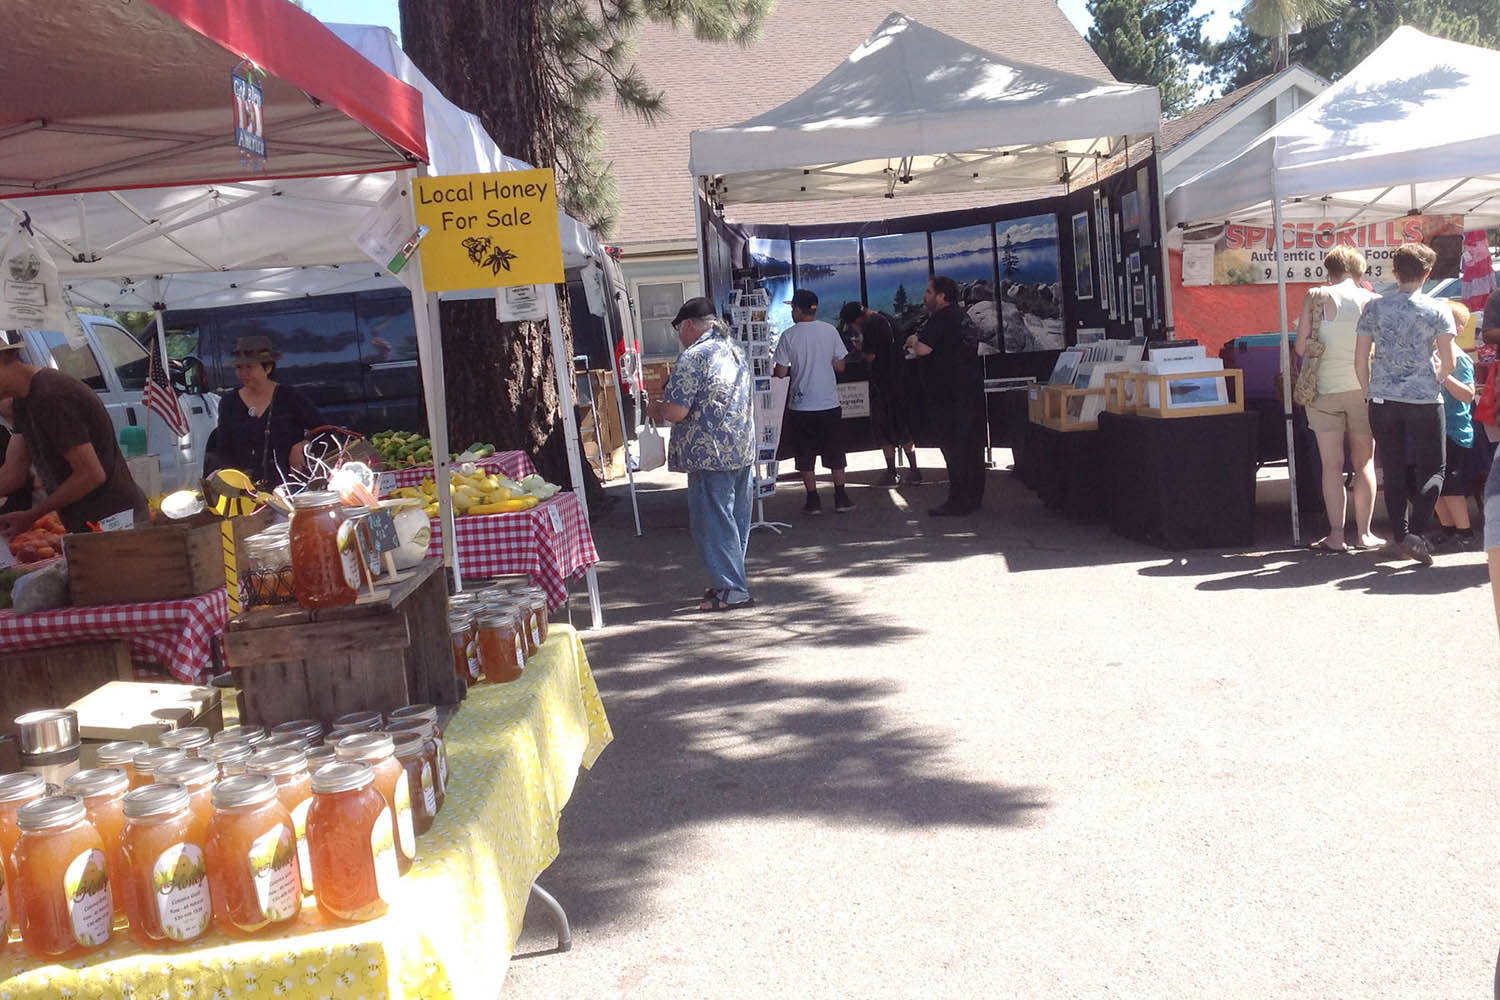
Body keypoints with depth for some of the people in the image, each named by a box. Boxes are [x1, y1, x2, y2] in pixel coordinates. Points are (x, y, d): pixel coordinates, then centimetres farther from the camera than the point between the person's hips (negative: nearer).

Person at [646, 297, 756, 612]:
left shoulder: (693, 356, -14)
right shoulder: (734, 351, 13)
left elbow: (676, 411, -20)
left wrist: (656, 409, 2)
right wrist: (672, 394, 23)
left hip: (710, 455, -9)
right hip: (743, 449, 9)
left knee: (713, 521, -1)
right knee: (736, 519, 15)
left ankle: (731, 590, 2)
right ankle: (731, 581, 25)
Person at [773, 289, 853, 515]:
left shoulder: (789, 335, -8)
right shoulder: (830, 331, -1)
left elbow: (781, 372, -8)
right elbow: (840, 366, 3)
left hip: (801, 405, -2)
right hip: (829, 403, 2)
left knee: (806, 456, 7)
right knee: (835, 453, 13)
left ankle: (813, 500, 8)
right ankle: (841, 497, 14)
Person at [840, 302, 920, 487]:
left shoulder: (869, 326, -16)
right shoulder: (885, 318, 10)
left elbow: (870, 356, -20)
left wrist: (860, 348, 0)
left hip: (882, 380, -8)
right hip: (898, 379, 8)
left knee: (883, 429, 1)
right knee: (902, 425, 14)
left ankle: (891, 473, 3)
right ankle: (913, 471, 15)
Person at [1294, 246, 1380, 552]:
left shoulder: (1316, 297, -4)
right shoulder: (1373, 301, 0)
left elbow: (1301, 347, -6)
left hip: (1326, 389, -1)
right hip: (1363, 389, 1)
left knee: (1332, 464, 3)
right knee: (1364, 463, 10)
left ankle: (1336, 536, 3)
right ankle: (1364, 533, 12)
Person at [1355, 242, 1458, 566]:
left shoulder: (1374, 308, 2)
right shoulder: (1437, 310, -3)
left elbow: (1360, 360, 2)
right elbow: (1448, 362, -6)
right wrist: (1436, 379, 14)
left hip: (1383, 400, 2)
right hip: (1424, 400, -2)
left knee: (1393, 470, 11)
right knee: (1432, 471, 6)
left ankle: (1399, 537, 14)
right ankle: (1415, 534, -10)